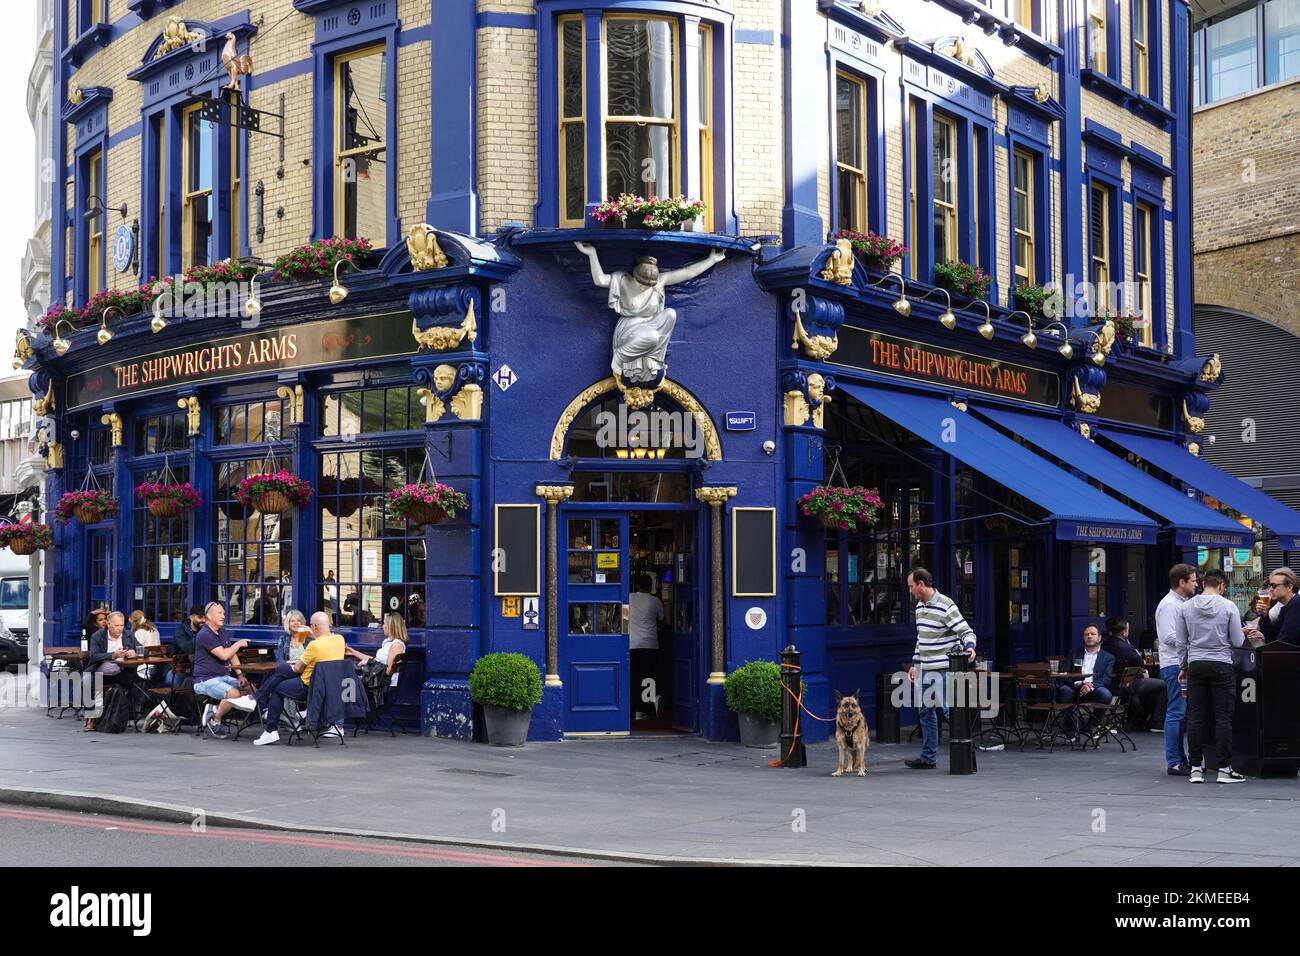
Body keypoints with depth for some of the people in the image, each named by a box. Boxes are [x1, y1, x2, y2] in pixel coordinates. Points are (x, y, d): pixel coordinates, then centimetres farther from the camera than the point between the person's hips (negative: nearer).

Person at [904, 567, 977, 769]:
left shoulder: (946, 606, -14)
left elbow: (966, 631, -17)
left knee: (950, 710, -8)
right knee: (925, 712, 12)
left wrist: (970, 647, -37)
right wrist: (915, 663, 22)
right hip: (925, 669, 9)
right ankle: (928, 758, 19)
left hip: (944, 669, -9)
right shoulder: (920, 607, 13)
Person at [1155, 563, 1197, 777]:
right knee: (1176, 713, -9)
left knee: (1182, 713, 12)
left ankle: (1180, 759, 17)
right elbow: (1169, 637, -19)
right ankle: (1174, 762, -8)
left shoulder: (1183, 603, 19)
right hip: (1174, 665, -10)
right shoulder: (1169, 605, -11)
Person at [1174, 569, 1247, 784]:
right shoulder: (1229, 607, -6)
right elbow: (1238, 642, -3)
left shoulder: (1186, 607, 3)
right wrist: (1243, 633, 19)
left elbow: (1180, 642, 6)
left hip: (1196, 666, 3)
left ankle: (1196, 768, 4)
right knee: (1223, 717, 1)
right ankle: (1224, 768, 0)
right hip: (1221, 666, -3)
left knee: (1196, 717, 4)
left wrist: (1183, 667, 17)